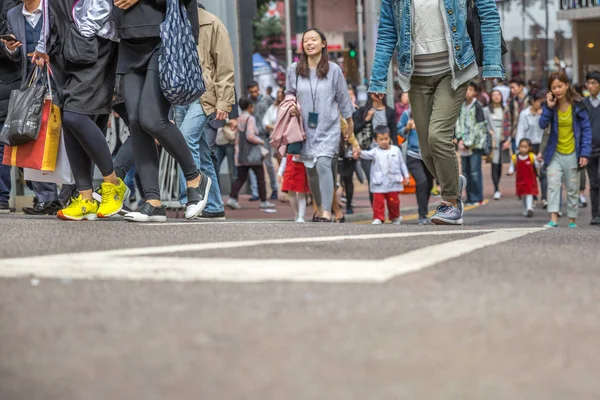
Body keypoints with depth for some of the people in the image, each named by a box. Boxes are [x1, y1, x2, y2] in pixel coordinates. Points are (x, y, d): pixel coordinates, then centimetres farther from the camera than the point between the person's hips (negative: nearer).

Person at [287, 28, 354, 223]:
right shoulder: (294, 70, 2)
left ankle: (327, 213, -22)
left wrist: (349, 121, 16)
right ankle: (319, 208, 28)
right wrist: (292, 107, -5)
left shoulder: (334, 70, -2)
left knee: (323, 164, -20)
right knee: (311, 170, 9)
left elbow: (342, 97, 7)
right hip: (306, 128, 3)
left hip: (328, 128, -3)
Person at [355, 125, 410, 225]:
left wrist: (406, 176, 10)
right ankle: (378, 218, 2)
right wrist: (360, 153, -44)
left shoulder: (396, 150, 5)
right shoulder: (375, 152, -3)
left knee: (393, 201, 11)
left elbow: (402, 163, 12)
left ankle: (395, 217, 30)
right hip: (379, 184, -2)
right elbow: (367, 154, -22)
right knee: (378, 201, -5)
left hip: (393, 183, 2)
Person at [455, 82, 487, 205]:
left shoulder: (477, 107, -7)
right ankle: (470, 197, 14)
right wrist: (460, 139, -4)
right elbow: (459, 123, 11)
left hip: (475, 144, -6)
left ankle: (477, 198, -2)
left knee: (475, 172, -7)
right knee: (466, 172, 8)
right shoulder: (462, 106, 10)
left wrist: (468, 143, -12)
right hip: (464, 144, 6)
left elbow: (478, 127, -10)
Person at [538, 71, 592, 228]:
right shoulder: (551, 105, -1)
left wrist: (585, 153, -12)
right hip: (554, 153, 1)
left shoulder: (577, 105, -8)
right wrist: (549, 108, -21)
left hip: (572, 154, -1)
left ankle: (572, 220, 17)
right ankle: (553, 218, -17)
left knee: (573, 189, 7)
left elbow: (586, 129, -6)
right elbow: (543, 125, -11)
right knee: (553, 185, -13)